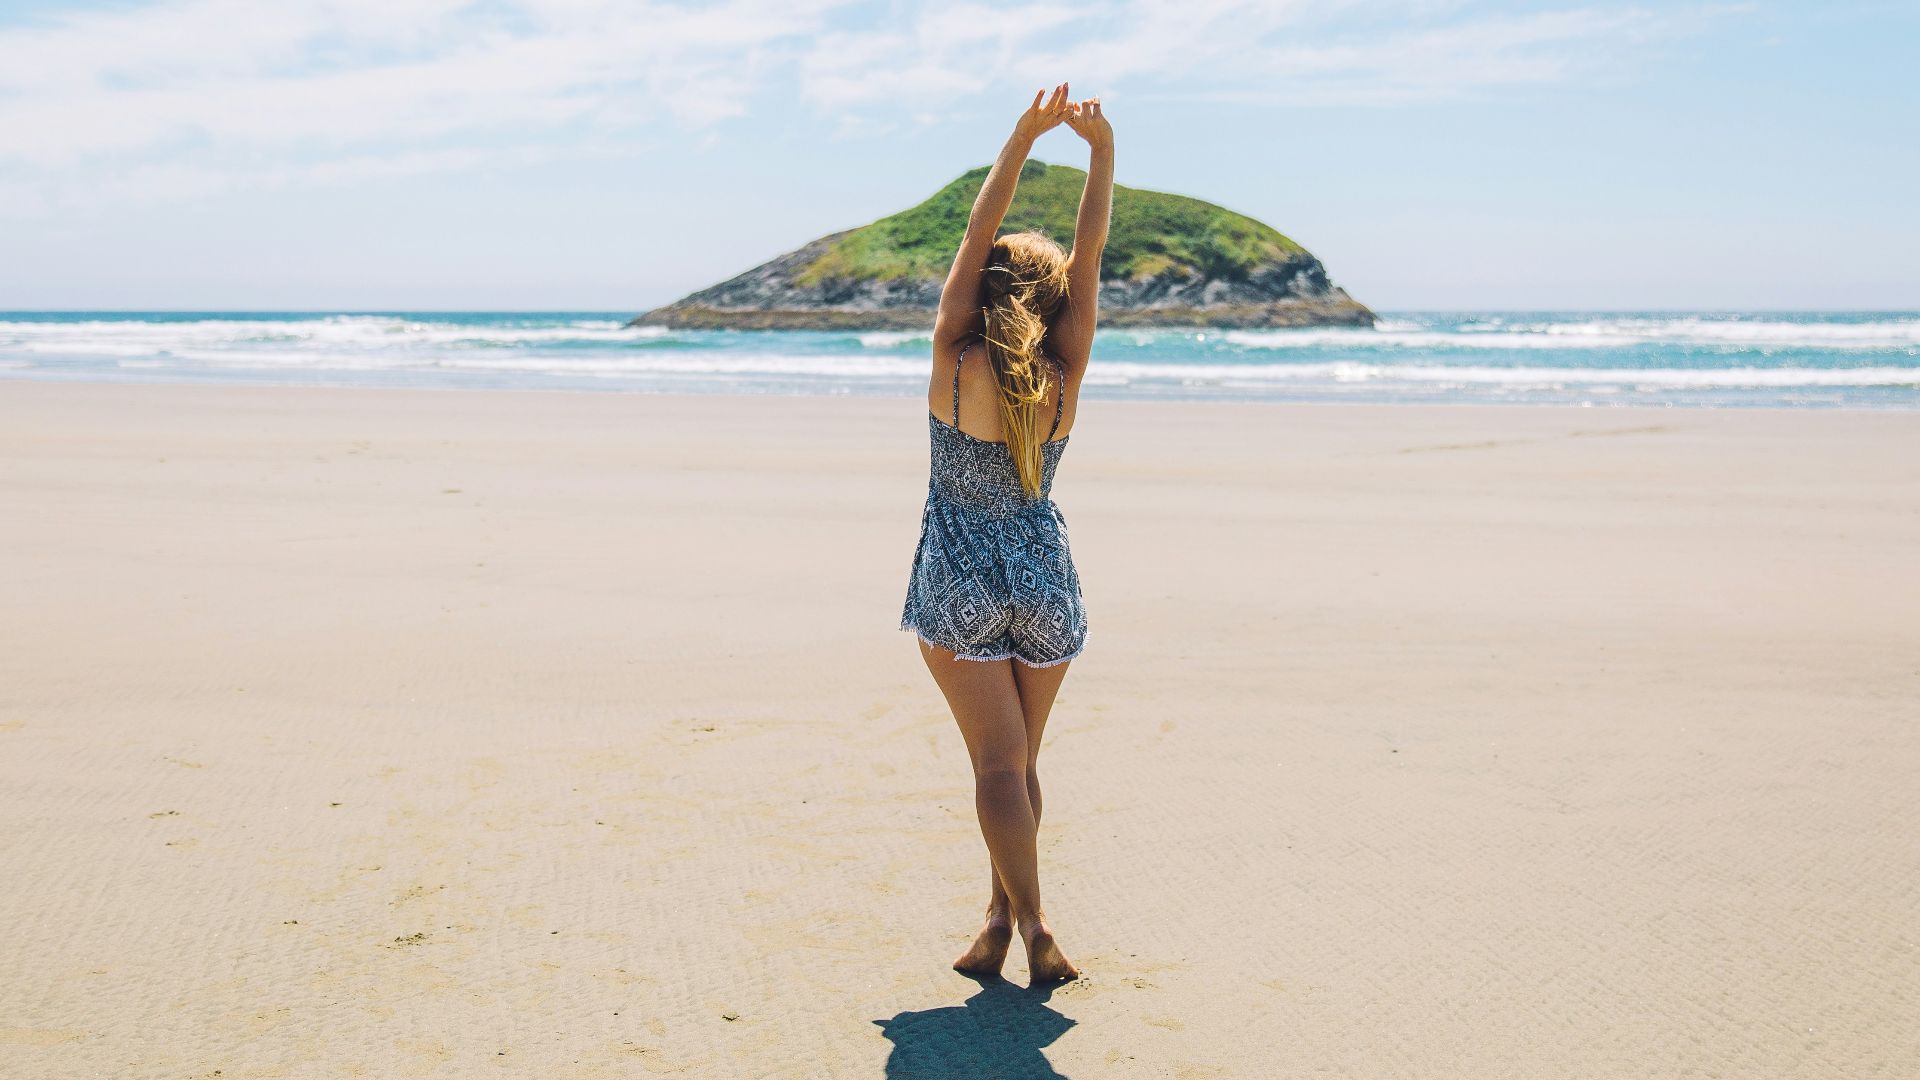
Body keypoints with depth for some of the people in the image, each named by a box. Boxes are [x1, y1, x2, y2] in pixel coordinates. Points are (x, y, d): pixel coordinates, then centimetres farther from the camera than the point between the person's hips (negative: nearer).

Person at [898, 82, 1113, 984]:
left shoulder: (953, 363, -11)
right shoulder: (1063, 376, -6)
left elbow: (977, 235, -9)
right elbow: (1089, 253, -5)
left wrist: (1024, 136, -10)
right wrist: (1101, 149, -9)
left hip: (960, 582, -2)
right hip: (1045, 579, 3)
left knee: (999, 762, -4)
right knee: (1018, 761, 15)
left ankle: (1029, 922, -15)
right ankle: (1003, 918, 18)